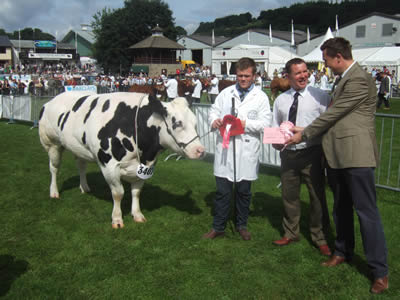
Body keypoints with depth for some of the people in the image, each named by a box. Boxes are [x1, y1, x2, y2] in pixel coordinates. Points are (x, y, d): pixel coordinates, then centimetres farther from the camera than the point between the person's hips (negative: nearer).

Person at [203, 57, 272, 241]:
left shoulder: (261, 97, 4)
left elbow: (266, 123, -4)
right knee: (222, 190, 4)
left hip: (247, 152, -1)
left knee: (243, 191, 12)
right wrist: (214, 120, -11)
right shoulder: (226, 93, 11)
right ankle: (218, 227, 17)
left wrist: (246, 123, -17)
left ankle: (241, 225, 30)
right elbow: (214, 110, 11)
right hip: (224, 149, 1)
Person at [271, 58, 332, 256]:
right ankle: (290, 233, 35)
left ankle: (319, 238, 25)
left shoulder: (320, 96, -4)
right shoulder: (280, 100, 9)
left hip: (312, 153, -4)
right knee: (289, 195, 15)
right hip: (288, 154, 4)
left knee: (317, 195, 5)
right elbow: (275, 128, 15)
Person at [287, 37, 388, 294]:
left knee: (366, 212, -4)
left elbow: (334, 113, -15)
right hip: (338, 155, 10)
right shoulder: (345, 79, 16)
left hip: (356, 156, -10)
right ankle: (343, 252, 35)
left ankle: (380, 271, 6)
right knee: (341, 208, 19)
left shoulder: (359, 79, -15)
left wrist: (304, 135, -6)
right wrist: (306, 131, 11)